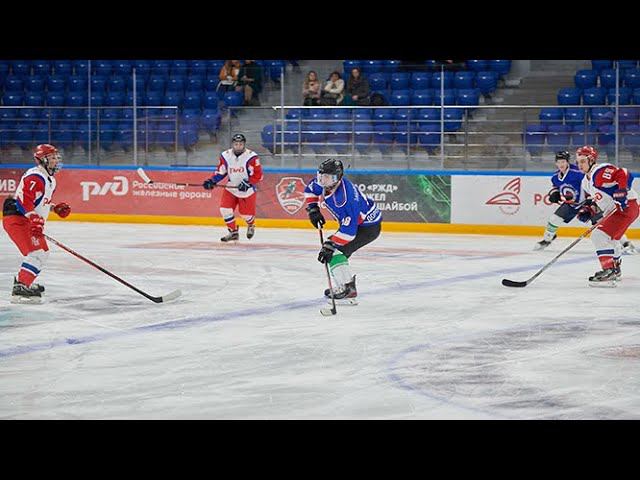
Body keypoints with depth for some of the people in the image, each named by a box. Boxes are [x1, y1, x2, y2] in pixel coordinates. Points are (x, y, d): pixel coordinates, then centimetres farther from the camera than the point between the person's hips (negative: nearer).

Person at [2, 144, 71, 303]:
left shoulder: (50, 180, 17)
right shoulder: (35, 177, -17)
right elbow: (24, 200, -28)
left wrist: (56, 208, 15)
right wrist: (35, 219, -36)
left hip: (29, 221, 11)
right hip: (16, 219, -11)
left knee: (43, 251, 23)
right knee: (36, 253, -21)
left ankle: (22, 280, 36)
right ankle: (19, 290, -28)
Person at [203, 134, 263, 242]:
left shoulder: (251, 157, -18)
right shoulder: (225, 156, -6)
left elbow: (258, 175, -16)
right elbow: (220, 171, 6)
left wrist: (247, 183, -28)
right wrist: (212, 181, -9)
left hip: (247, 190, -3)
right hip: (231, 188, 3)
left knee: (246, 213, 2)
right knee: (225, 209, -12)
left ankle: (251, 225, 40)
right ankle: (233, 232, 6)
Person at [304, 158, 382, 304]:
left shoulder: (345, 198, -37)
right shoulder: (325, 182, -10)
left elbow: (349, 230, -39)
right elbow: (310, 190, 13)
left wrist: (330, 245, -39)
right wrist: (313, 209, 1)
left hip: (369, 226, -10)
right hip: (352, 221, 10)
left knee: (335, 251, -21)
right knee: (329, 247, 14)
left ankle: (349, 291, -23)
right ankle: (343, 286, 20)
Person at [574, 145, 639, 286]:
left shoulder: (600, 171, -17)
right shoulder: (586, 182, 16)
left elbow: (625, 175, -29)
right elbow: (591, 201, 23)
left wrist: (621, 192, -36)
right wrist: (586, 211, 3)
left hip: (627, 207, -12)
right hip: (613, 211, 12)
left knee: (600, 235, -22)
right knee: (610, 239, 32)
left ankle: (609, 271, -24)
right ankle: (616, 269, 55)